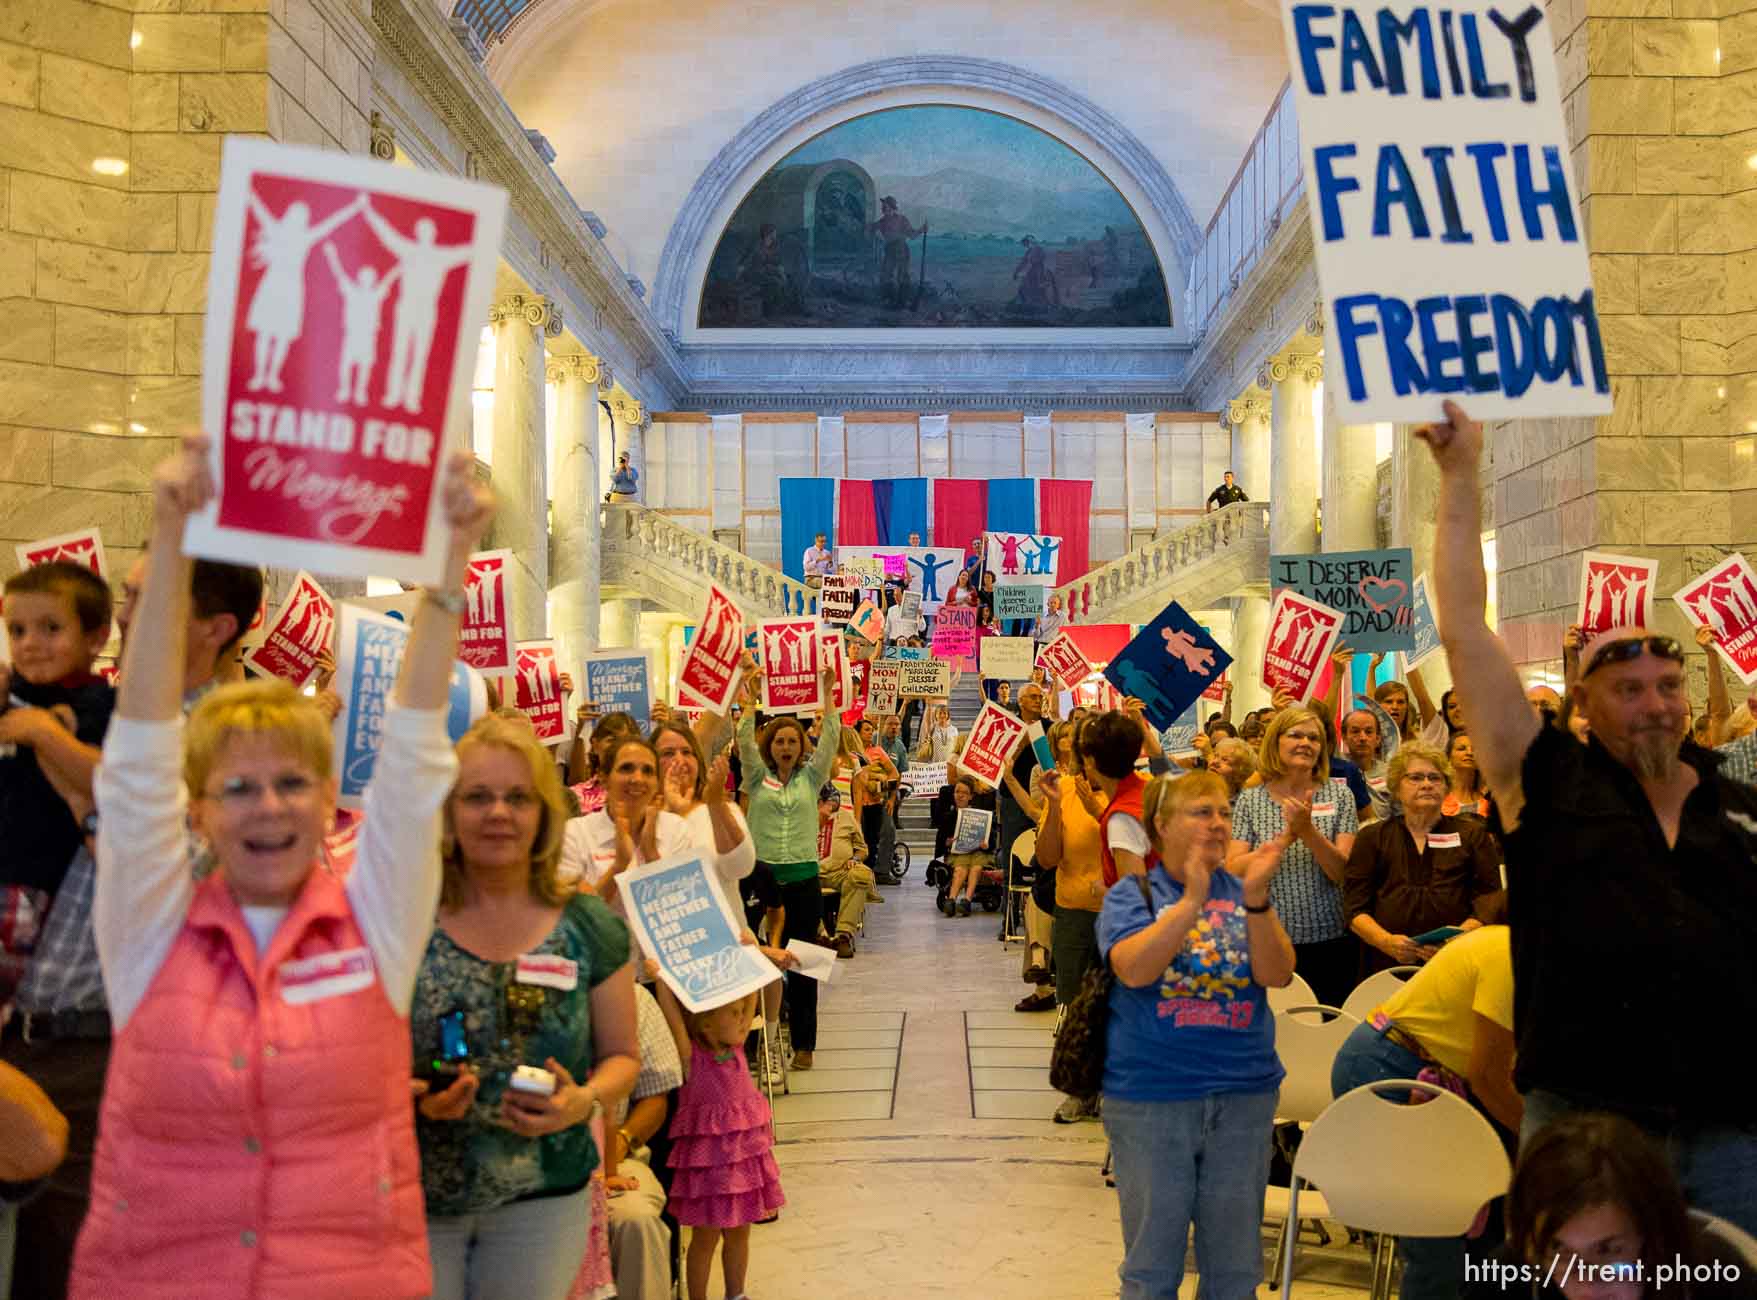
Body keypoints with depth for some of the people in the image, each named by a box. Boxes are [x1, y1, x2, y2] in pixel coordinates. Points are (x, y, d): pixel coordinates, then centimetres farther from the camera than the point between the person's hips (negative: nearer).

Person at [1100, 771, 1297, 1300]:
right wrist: (1192, 900, -29)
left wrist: (1257, 898, -23)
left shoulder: (1243, 891, 4)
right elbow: (1133, 969, -22)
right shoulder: (1131, 895, -3)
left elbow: (1278, 974, -9)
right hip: (1150, 1095, -2)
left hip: (1244, 1095, 3)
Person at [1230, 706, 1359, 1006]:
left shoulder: (1339, 795, 2)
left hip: (1331, 940, 1)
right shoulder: (1250, 800, 2)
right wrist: (1284, 838, -22)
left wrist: (1307, 830, -21)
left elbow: (1344, 873, -6)